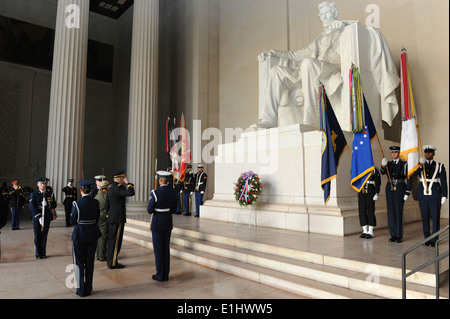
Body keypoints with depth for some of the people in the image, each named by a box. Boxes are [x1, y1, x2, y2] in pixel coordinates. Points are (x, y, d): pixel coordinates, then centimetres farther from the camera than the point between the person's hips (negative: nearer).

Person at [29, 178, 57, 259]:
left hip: (47, 218, 2)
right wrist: (39, 216, -18)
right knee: (37, 236, 4)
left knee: (44, 236, 7)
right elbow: (31, 206, -10)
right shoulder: (34, 194, 0)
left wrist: (48, 204, -18)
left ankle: (43, 253, 19)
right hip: (37, 218, -1)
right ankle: (38, 254, 17)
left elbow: (54, 205, 5)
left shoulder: (50, 194, 7)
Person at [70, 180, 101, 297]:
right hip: (92, 235, 3)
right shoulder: (96, 203, -5)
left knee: (79, 262, 10)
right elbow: (97, 219, 3)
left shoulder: (77, 203, -15)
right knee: (90, 262, 14)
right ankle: (88, 289, 23)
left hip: (79, 236, -3)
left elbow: (72, 221, -9)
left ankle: (81, 289, 16)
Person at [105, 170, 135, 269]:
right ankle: (113, 263, 3)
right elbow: (131, 193, -31)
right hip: (118, 218, -10)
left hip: (111, 218, 10)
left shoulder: (111, 188, 14)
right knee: (116, 240, -3)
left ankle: (110, 260, 23)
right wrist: (128, 182, -17)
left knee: (111, 239, 14)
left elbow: (107, 204, 19)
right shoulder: (118, 187, -16)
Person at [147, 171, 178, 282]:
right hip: (168, 222, 5)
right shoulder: (174, 193, -1)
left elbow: (149, 210, -12)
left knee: (158, 249, 5)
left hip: (157, 223, -5)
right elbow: (173, 210, 6)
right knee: (166, 248, 14)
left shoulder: (156, 193, -18)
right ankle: (166, 274, 22)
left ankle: (160, 275, 13)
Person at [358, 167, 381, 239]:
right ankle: (365, 231, 11)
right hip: (361, 192, 4)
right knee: (362, 211, 3)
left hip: (370, 192, -4)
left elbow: (378, 182, -5)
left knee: (370, 211, 0)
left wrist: (376, 194, -12)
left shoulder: (375, 169, -3)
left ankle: (370, 232, 8)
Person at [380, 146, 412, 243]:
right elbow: (383, 172, -8)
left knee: (399, 211, -4)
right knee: (391, 211, 5)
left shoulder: (404, 164, -1)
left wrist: (407, 193, -7)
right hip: (390, 188, 4)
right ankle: (393, 234, 14)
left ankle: (399, 235, 6)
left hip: (400, 189, -4)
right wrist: (383, 166, -30)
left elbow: (409, 179, -2)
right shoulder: (389, 164, 11)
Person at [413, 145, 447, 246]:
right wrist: (420, 165, -26)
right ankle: (427, 238, 17)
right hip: (423, 194, 2)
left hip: (435, 195, -2)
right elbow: (413, 174, -11)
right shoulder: (420, 165, 9)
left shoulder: (440, 166, 4)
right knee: (425, 217, 7)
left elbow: (443, 182, 1)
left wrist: (444, 196, -5)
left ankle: (434, 239, 10)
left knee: (435, 217, 0)